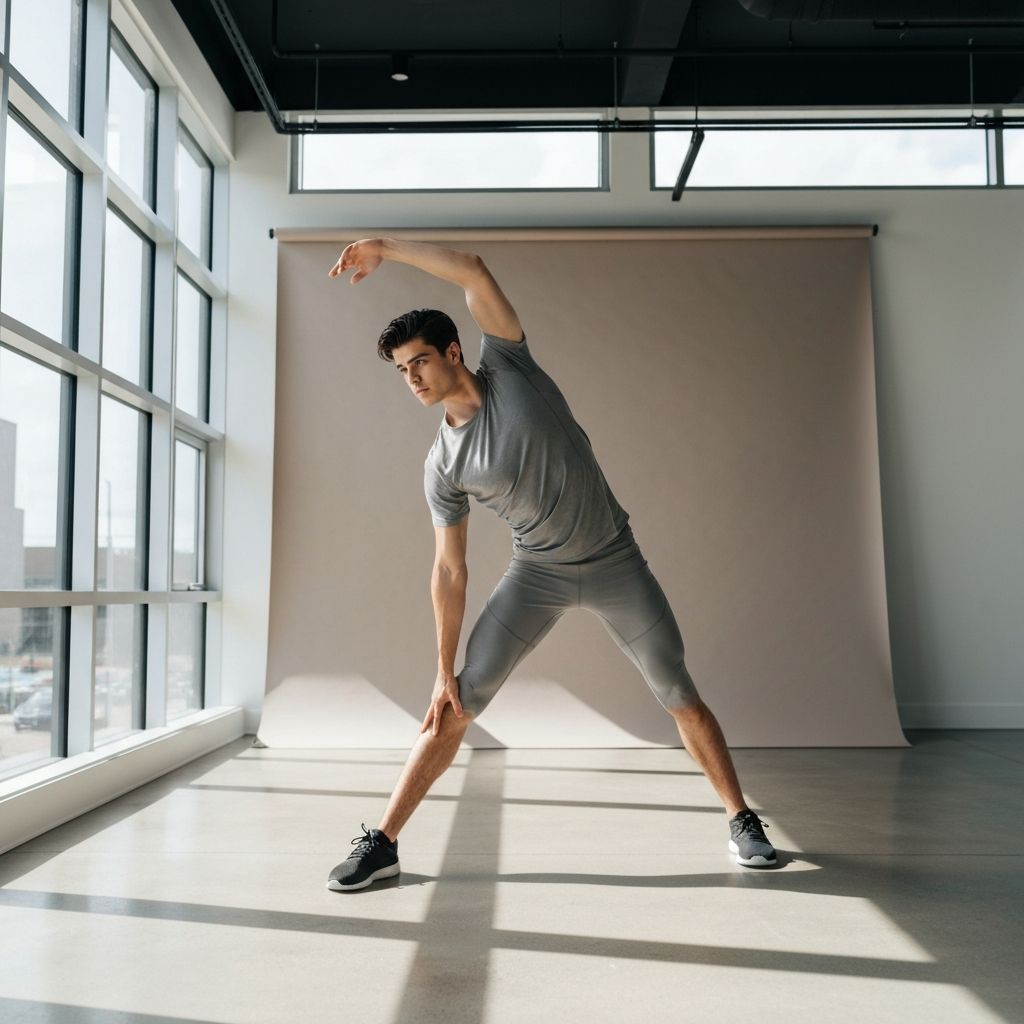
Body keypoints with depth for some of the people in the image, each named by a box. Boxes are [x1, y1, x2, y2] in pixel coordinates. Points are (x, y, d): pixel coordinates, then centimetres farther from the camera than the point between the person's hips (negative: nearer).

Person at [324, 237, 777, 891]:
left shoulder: (508, 367, -9)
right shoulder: (443, 464, -6)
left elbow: (474, 272, -19)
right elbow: (450, 572, -4)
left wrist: (384, 248, -16)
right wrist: (443, 669, -5)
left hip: (615, 561, -1)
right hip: (537, 573, 1)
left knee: (681, 695, 2)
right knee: (459, 703, -6)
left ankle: (742, 823, 21)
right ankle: (384, 842, 3)